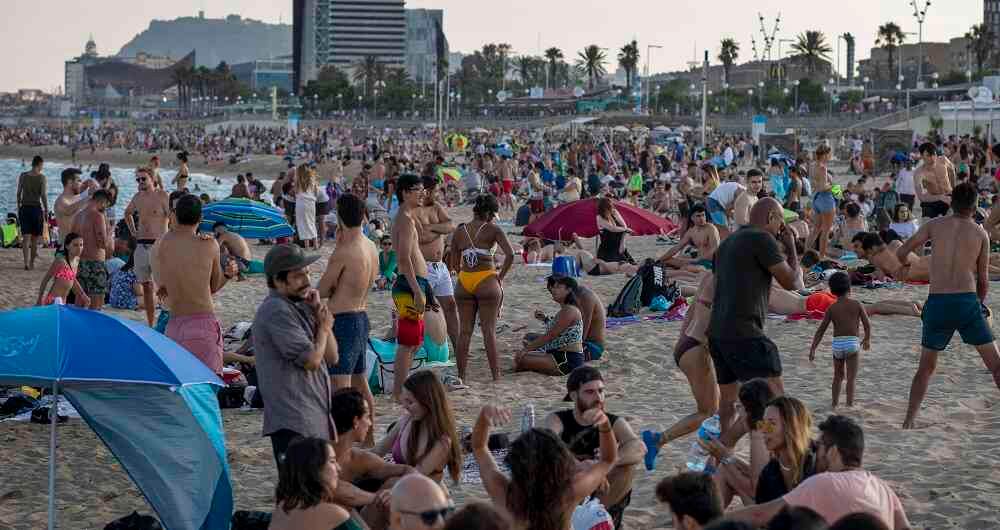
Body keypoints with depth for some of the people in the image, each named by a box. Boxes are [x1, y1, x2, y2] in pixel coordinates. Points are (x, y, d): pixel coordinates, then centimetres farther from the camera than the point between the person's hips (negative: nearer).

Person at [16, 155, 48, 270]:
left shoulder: (23, 176, 4)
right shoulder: (41, 177, -7)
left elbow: (18, 194, 8)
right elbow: (43, 195, -11)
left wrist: (19, 208, 18)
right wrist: (46, 211, -4)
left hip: (24, 208, 3)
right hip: (36, 208, -2)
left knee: (26, 237, -1)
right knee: (35, 238, 11)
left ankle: (26, 263, -14)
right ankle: (32, 262, 17)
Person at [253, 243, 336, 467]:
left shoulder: (300, 306, 16)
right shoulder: (277, 311, -14)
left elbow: (331, 357, 14)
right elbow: (311, 360, -19)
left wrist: (319, 312, 4)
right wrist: (324, 328, 0)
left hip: (317, 416, 10)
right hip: (293, 423, -10)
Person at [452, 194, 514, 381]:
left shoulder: (460, 231, 7)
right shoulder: (493, 229, -5)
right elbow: (510, 254, -14)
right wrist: (501, 276, -4)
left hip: (463, 282, 4)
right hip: (487, 281, -3)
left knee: (465, 331, 8)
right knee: (489, 330, 1)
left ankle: (461, 376, 10)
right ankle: (496, 375, 2)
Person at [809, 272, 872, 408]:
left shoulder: (831, 308, 3)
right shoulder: (857, 305, 1)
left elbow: (820, 330, 1)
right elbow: (867, 324, 4)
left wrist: (813, 349, 3)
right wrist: (867, 339, 23)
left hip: (837, 344, 2)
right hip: (852, 343, -2)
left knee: (838, 376, 20)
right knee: (851, 378, -1)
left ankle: (835, 404, 24)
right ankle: (850, 404, -9)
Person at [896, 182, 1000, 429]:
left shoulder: (934, 225, 6)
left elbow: (901, 254, 9)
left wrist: (905, 267, 32)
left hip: (937, 303, 1)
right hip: (967, 301, -1)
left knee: (926, 368, 15)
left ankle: (909, 420, 8)